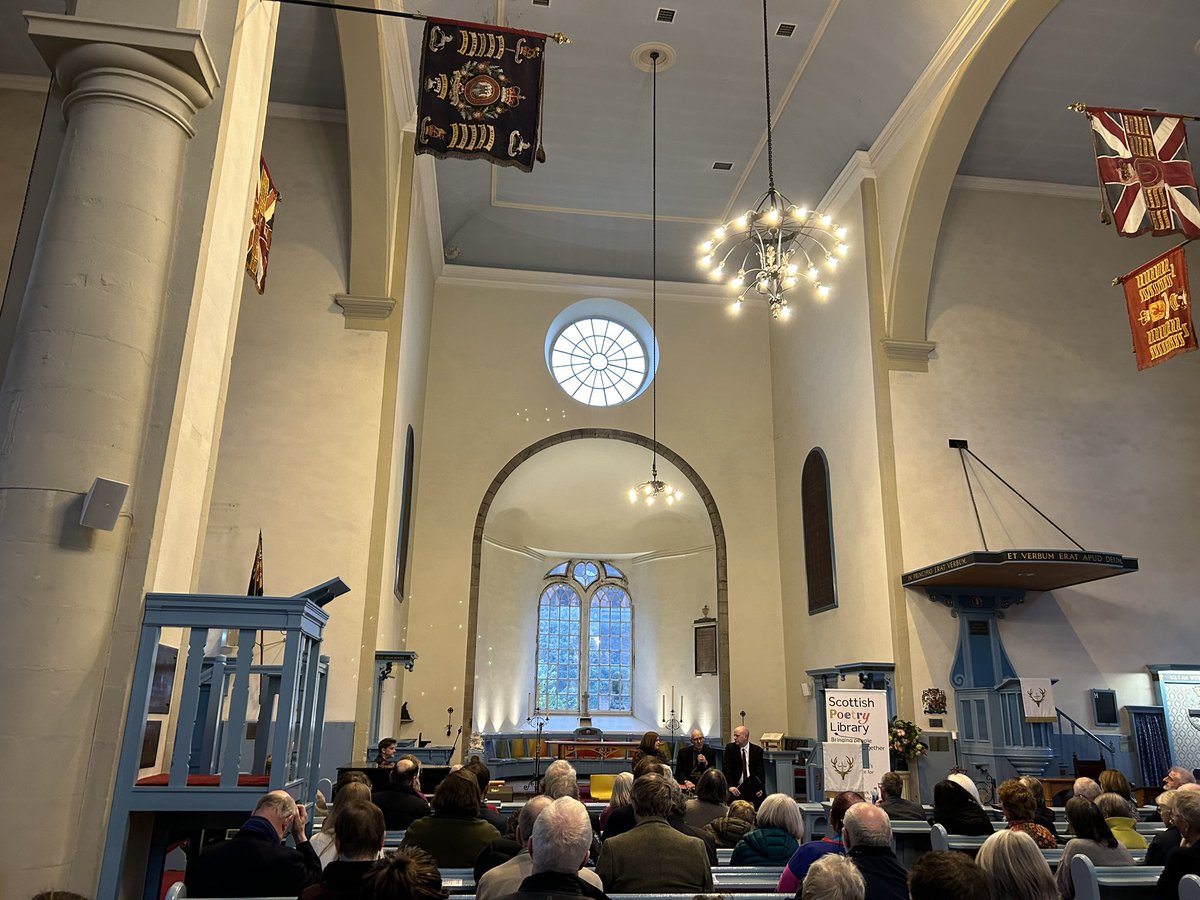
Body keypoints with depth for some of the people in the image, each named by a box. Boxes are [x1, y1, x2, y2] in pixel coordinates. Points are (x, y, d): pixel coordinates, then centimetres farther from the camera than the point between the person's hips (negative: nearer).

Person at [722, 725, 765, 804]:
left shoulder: (757, 750, 4)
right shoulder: (730, 748, 3)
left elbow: (760, 770, -2)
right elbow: (726, 768, -5)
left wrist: (760, 788, -18)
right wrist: (731, 786, -19)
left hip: (753, 787, 1)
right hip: (736, 787, 0)